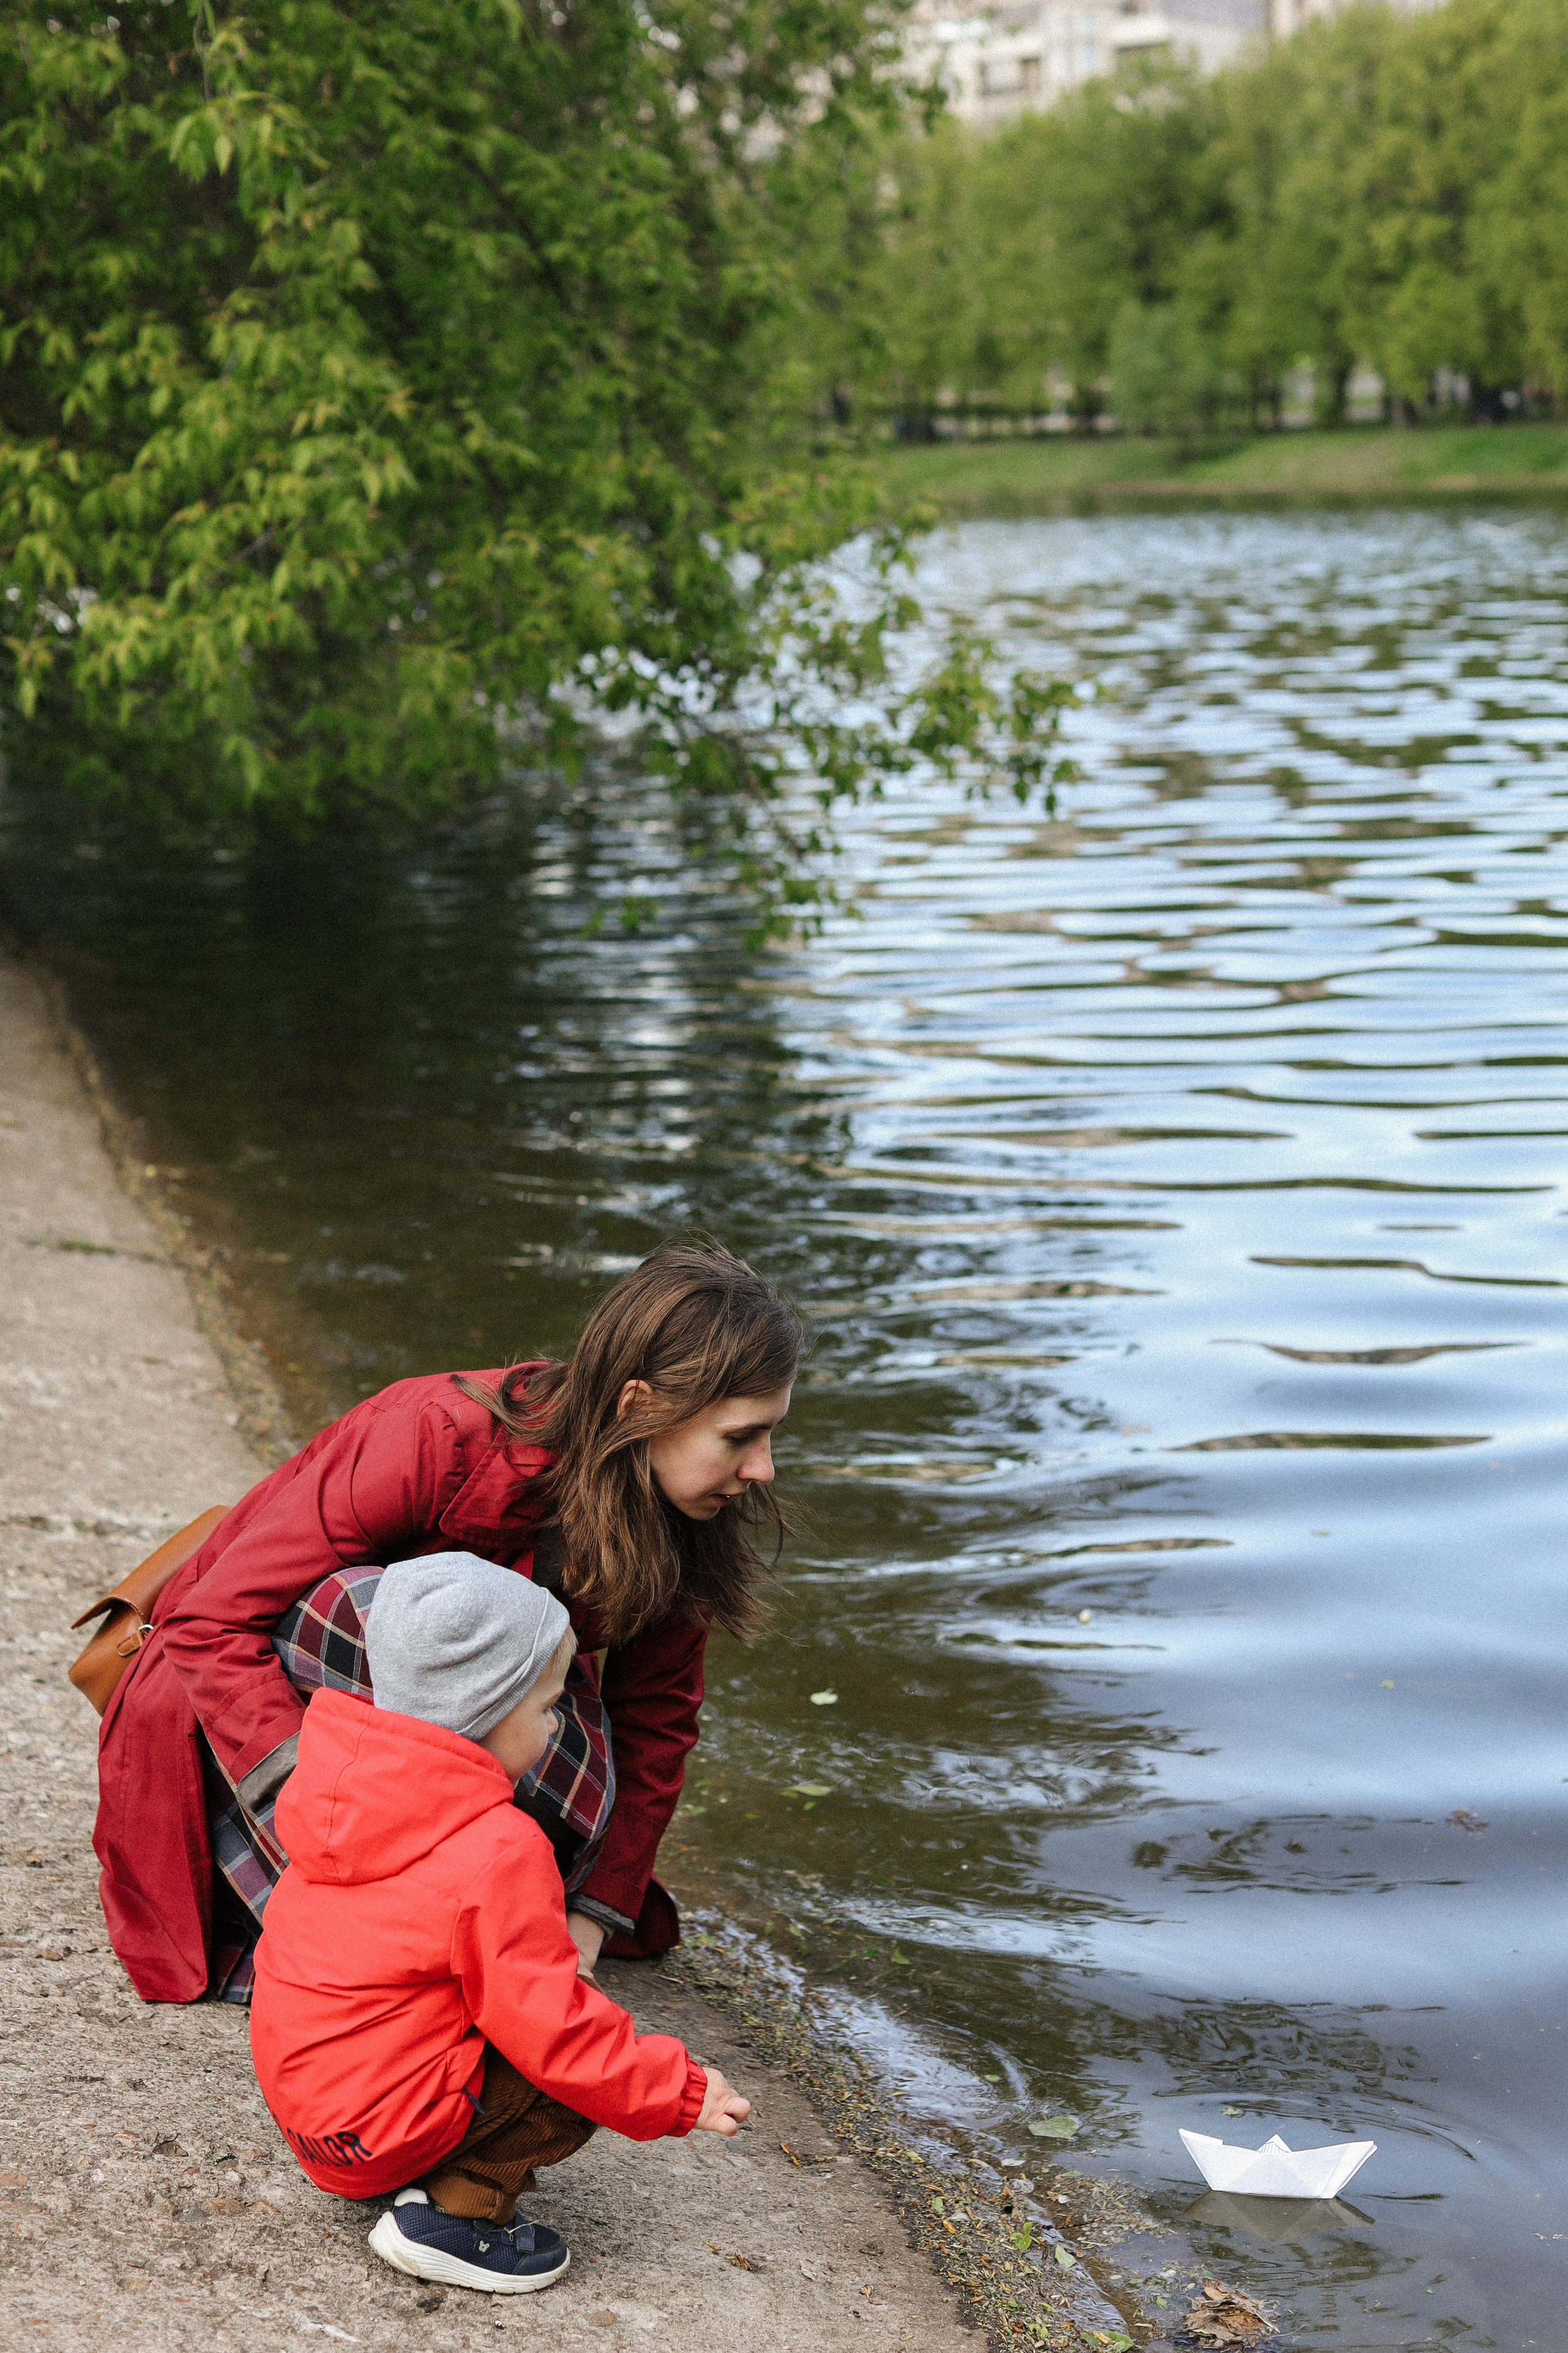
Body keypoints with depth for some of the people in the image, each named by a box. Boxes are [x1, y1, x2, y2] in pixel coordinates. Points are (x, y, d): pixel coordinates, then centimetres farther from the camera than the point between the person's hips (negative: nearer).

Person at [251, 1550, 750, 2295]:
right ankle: (456, 2210, -7)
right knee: (580, 2072, -3)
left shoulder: (334, 1782, 2)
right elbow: (550, 2027, -21)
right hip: (382, 2131, -9)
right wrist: (679, 2092, -9)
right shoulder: (496, 1853, -24)